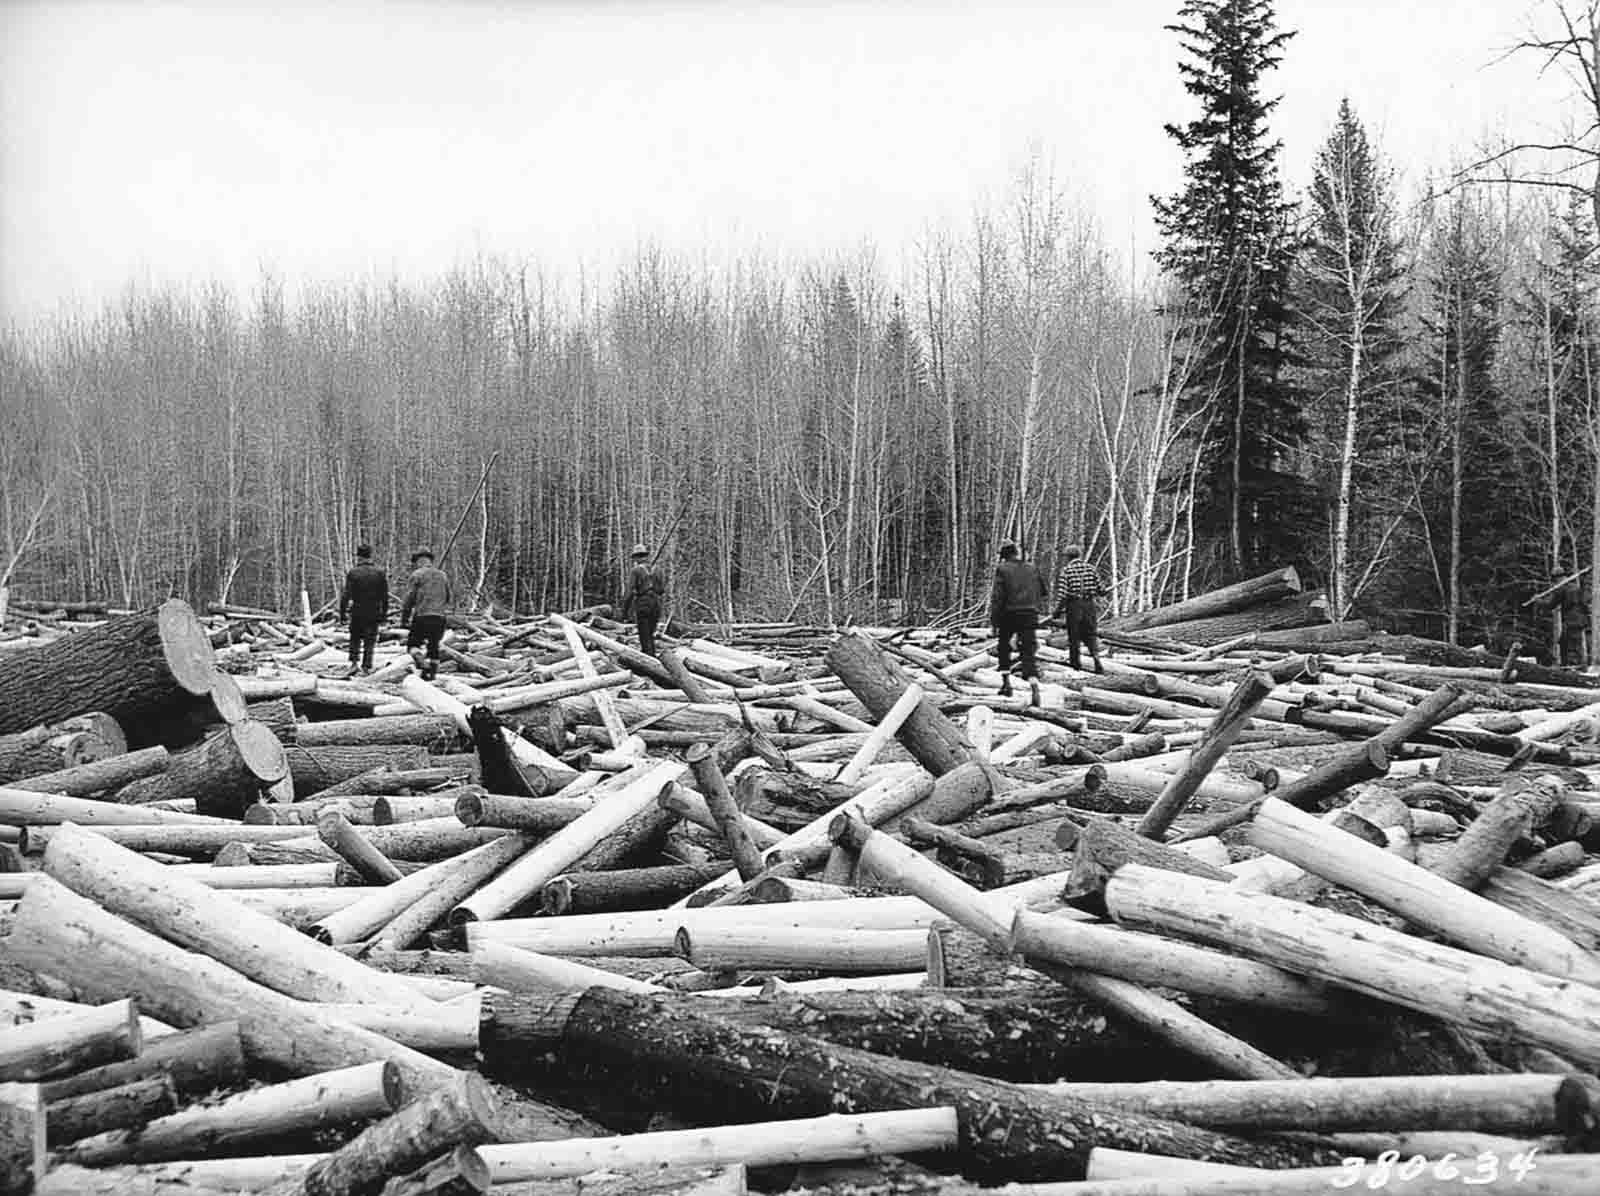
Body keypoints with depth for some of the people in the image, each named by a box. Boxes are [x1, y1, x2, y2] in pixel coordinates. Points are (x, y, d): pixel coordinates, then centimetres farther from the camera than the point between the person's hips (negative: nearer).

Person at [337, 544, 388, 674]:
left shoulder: (353, 573, -6)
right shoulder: (380, 573, -1)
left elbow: (345, 595, -7)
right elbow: (385, 597, 1)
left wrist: (342, 613, -1)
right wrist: (383, 615, 8)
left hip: (357, 613, -1)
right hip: (374, 614, 1)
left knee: (355, 638, 17)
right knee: (370, 641, 8)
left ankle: (354, 662, 4)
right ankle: (367, 667, 6)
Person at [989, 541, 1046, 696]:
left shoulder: (1002, 569, -4)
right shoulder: (1032, 568, 9)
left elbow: (997, 597, -8)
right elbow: (1042, 592, 14)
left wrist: (993, 619, -5)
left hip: (1009, 614, -3)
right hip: (1030, 615, 3)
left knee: (1004, 648, 17)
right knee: (1028, 650, 0)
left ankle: (1006, 683, 14)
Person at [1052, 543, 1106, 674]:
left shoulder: (1065, 570, -6)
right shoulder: (1090, 568, 4)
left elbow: (1062, 593, -13)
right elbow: (1102, 589, 3)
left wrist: (1058, 611, -5)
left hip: (1073, 605, -3)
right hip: (1089, 604, 3)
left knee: (1074, 637, 9)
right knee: (1090, 634, 12)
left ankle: (1076, 665, 15)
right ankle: (1096, 656, -9)